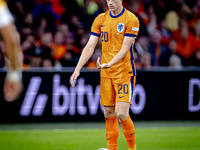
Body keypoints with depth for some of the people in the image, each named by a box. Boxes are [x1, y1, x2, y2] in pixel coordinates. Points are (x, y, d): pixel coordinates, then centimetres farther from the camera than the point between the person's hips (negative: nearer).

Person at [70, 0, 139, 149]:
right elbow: (90, 47, 6)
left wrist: (109, 64, -29)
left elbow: (125, 49, -14)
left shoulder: (131, 20, -8)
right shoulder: (100, 19, 7)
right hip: (106, 75, 5)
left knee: (121, 114, -13)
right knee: (109, 114, 5)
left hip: (125, 73, -5)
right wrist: (78, 69, -5)